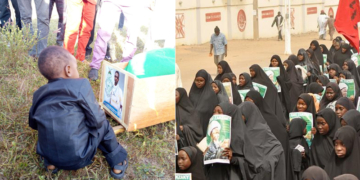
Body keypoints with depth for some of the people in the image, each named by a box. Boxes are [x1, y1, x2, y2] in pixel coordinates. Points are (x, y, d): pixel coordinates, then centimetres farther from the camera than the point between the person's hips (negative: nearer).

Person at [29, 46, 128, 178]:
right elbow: (97, 120, -8)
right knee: (103, 124, 19)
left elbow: (33, 124, 15)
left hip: (48, 156, 5)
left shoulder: (39, 94, 4)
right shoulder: (81, 85, -11)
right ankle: (117, 163, 25)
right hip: (78, 158, -5)